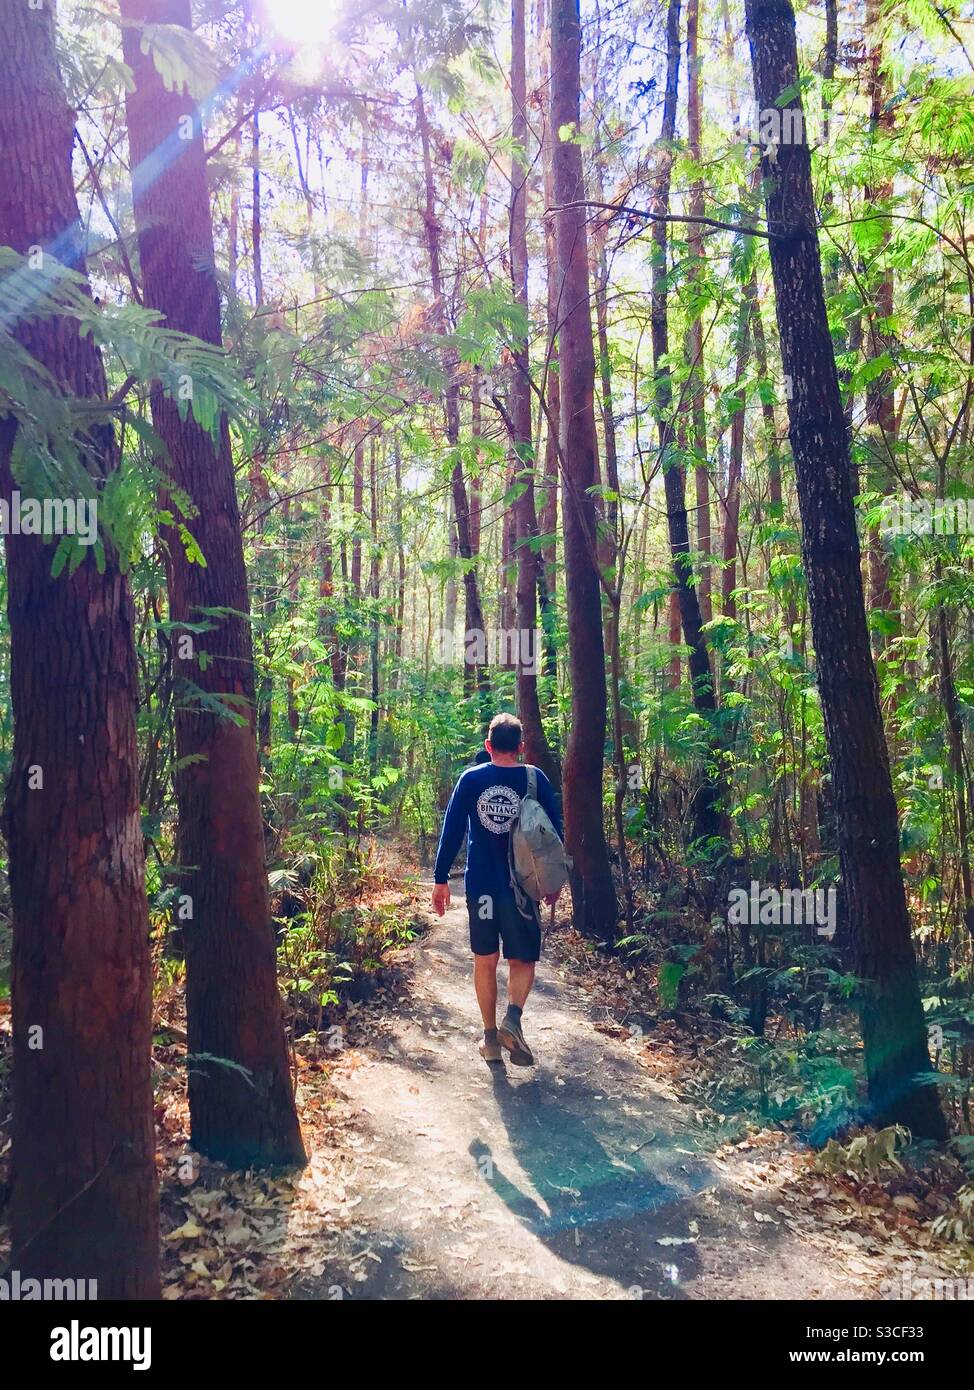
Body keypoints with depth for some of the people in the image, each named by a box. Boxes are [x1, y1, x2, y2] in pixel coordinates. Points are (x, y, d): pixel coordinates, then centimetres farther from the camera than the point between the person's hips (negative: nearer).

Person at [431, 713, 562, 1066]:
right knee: (523, 959, 11)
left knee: (485, 961, 13)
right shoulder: (535, 779, -2)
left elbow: (451, 830, 0)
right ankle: (513, 1017, -14)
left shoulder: (470, 779, -1)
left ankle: (491, 1038, 17)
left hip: (481, 885, 1)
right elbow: (554, 831, 3)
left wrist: (440, 879, 6)